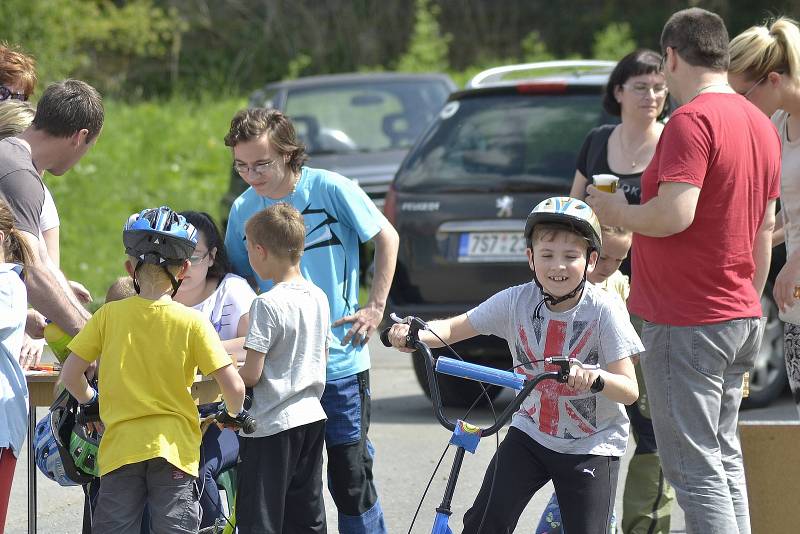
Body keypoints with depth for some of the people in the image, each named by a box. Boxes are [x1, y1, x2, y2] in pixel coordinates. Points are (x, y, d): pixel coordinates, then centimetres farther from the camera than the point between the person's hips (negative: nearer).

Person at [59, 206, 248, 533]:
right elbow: (233, 386, -10)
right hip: (174, 447, -1)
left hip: (119, 448, 1)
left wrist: (90, 402, 21)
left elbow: (70, 375, 0)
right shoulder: (192, 323, -6)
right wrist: (234, 413, 12)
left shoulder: (108, 316, -2)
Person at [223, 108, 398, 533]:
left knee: (350, 478, 0)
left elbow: (386, 238, 2)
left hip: (341, 364, -3)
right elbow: (238, 280, 14)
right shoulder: (244, 209, 2)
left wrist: (375, 307, -4)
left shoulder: (329, 189, -9)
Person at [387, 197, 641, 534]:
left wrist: (594, 377, -43)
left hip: (592, 445, -3)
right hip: (532, 432, 3)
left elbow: (629, 390, -21)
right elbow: (453, 328, -4)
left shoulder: (604, 310, -18)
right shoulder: (516, 301, -10)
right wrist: (413, 334, -26)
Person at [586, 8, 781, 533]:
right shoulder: (760, 123, 11)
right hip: (739, 316, 9)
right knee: (725, 457, 17)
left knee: (697, 470, -7)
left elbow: (675, 214, -28)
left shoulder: (691, 121, -18)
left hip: (685, 324, -9)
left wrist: (617, 212, -9)